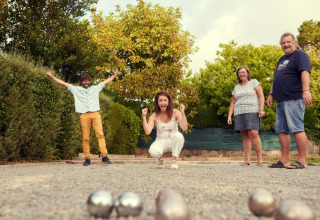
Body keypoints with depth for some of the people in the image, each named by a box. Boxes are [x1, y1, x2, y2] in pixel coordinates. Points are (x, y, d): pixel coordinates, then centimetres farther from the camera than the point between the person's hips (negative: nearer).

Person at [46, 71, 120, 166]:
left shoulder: (95, 88, 23)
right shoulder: (76, 89, 19)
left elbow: (105, 82, 32)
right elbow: (64, 83, 20)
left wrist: (114, 75, 38)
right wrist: (52, 77, 19)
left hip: (95, 114, 0)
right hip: (84, 115, 0)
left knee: (100, 134, -13)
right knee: (85, 138, -3)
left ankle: (104, 156, -18)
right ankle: (87, 159, 0)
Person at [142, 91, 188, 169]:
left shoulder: (175, 113, -5)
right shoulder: (154, 116, -5)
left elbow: (184, 128, -18)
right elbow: (147, 132, -19)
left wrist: (183, 113, -25)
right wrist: (144, 116, -20)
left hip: (173, 141, 0)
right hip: (161, 141, 0)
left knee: (178, 136, -36)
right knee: (153, 152, -35)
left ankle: (174, 160, -16)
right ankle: (160, 159, 5)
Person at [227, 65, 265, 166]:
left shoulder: (254, 82, 8)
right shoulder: (236, 87, 20)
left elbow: (261, 96, 0)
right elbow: (233, 103, 20)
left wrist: (261, 109, -13)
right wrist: (229, 115, 9)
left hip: (252, 112, -4)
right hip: (239, 113, 5)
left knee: (253, 134, -17)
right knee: (245, 136, 0)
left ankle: (260, 159, -12)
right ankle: (247, 160, -1)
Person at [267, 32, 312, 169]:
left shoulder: (300, 55, -1)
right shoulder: (282, 60, 25)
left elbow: (305, 72, -16)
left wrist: (306, 91, -28)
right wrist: (271, 94, 24)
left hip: (294, 100, -9)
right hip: (281, 101, 9)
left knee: (296, 128, -11)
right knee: (281, 130, 5)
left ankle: (302, 161, -8)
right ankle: (285, 160, 8)